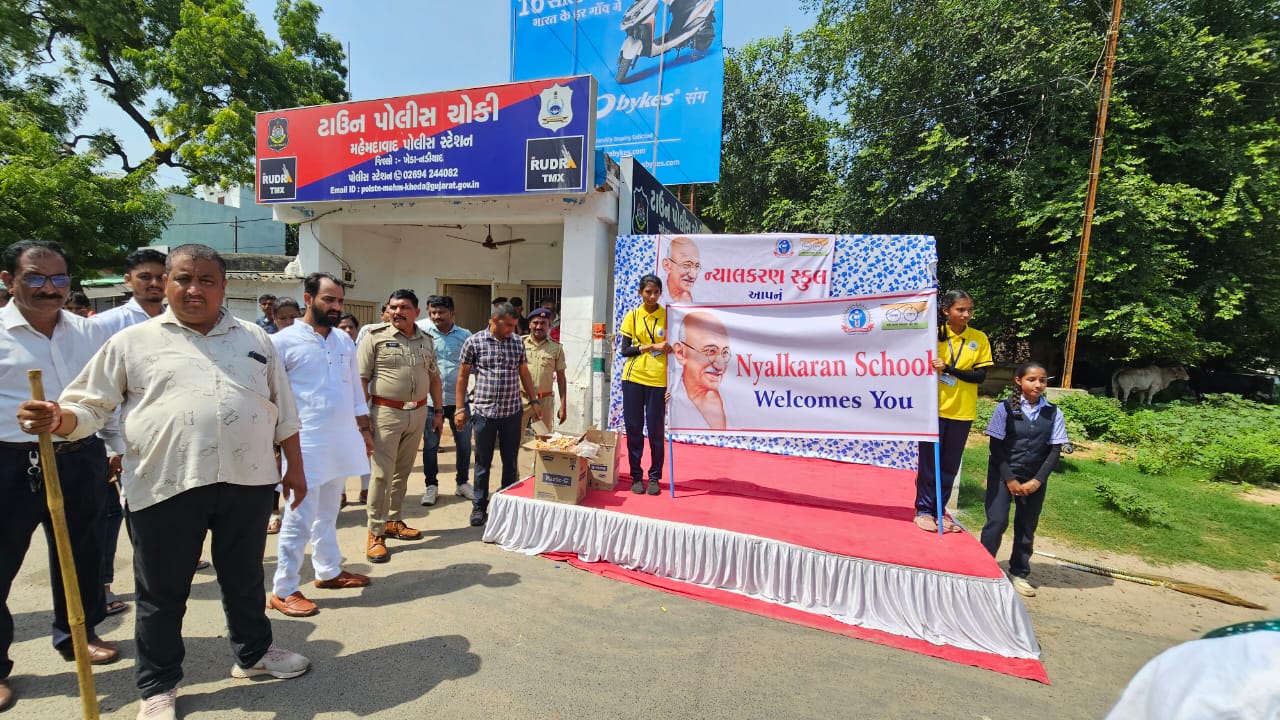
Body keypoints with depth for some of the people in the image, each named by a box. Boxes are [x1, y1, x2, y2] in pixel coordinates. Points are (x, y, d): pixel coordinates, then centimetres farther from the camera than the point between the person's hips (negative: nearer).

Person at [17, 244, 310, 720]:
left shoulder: (255, 339, 8)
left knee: (245, 577, 18)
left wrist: (295, 467, 10)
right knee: (162, 592, 13)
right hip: (165, 485, -1)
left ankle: (253, 653, 39)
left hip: (248, 482, 2)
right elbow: (91, 404, 2)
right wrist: (60, 420, -21)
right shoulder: (132, 341, 3)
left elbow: (284, 411, 10)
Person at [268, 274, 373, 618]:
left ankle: (328, 571, 32)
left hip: (342, 440, 6)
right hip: (307, 443, -6)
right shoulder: (284, 341, -9)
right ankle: (283, 590, 14)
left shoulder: (345, 340, 10)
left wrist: (365, 430, 15)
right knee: (300, 517, 0)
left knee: (328, 513, 18)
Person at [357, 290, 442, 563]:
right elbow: (361, 378, -7)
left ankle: (393, 521, 28)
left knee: (403, 472, 14)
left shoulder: (426, 341, 10)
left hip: (418, 413, 5)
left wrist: (437, 411, 13)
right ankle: (375, 533, 7)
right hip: (387, 412, -5)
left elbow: (434, 377, 16)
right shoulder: (375, 337, -5)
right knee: (382, 474, -3)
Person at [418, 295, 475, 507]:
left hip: (458, 398, 1)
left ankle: (463, 483, 28)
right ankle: (431, 485, 26)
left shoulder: (465, 335, 2)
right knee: (430, 445, 9)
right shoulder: (422, 329, -2)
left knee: (464, 443, 10)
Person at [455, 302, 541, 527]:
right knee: (483, 462, 8)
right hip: (484, 411, -2)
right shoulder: (474, 342, -4)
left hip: (512, 411, 3)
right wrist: (460, 408, -2)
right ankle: (479, 506, 22)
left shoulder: (517, 342, 5)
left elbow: (524, 373, 13)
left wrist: (534, 402, 11)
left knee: (510, 461, 11)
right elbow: (462, 376, 1)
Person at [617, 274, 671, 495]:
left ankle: (654, 477, 17)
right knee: (634, 428, 5)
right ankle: (636, 476, 18)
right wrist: (652, 346, -13)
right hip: (633, 378, 1)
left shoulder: (667, 316, 2)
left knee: (655, 430, 2)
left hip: (658, 379, -1)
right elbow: (625, 350, 0)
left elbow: (672, 349, 3)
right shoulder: (632, 316, 4)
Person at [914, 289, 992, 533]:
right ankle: (924, 510, 14)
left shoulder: (979, 339, 1)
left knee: (950, 465, 10)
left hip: (962, 411, 2)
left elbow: (980, 375, -6)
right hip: (934, 408, -2)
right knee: (929, 461, 3)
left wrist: (948, 369, -18)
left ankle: (939, 509, 23)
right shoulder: (934, 334, -5)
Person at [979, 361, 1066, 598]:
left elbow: (1055, 450, 0)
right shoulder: (1006, 408, -7)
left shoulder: (1053, 413, -1)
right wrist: (1010, 480, -11)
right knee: (997, 521, -7)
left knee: (1027, 527, 10)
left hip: (1035, 479, 3)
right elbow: (996, 446, -7)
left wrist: (1037, 481, -8)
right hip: (1003, 473, -3)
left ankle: (1019, 573, 25)